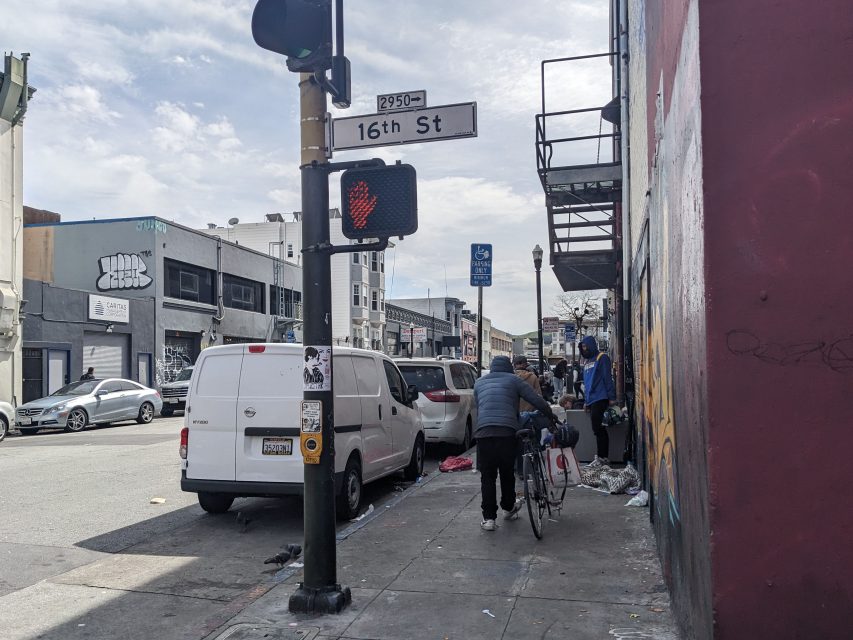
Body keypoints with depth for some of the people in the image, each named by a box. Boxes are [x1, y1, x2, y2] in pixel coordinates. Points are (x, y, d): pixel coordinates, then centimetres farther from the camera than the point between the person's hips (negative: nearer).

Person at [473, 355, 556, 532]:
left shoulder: (479, 383, 23)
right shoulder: (513, 380, 13)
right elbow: (537, 400, 7)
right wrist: (551, 415, 20)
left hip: (483, 432, 1)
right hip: (507, 432, -1)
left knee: (487, 476, 6)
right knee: (507, 472, 17)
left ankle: (489, 517, 2)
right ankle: (508, 508, 33)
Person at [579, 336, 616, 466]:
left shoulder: (602, 358, -4)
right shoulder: (587, 362, 21)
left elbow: (608, 378, -11)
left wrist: (611, 397, -16)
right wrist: (586, 401, 21)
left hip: (600, 399, -8)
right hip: (591, 401, 8)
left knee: (598, 429, -10)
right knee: (600, 430, 9)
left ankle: (601, 457, -5)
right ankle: (603, 457, 12)